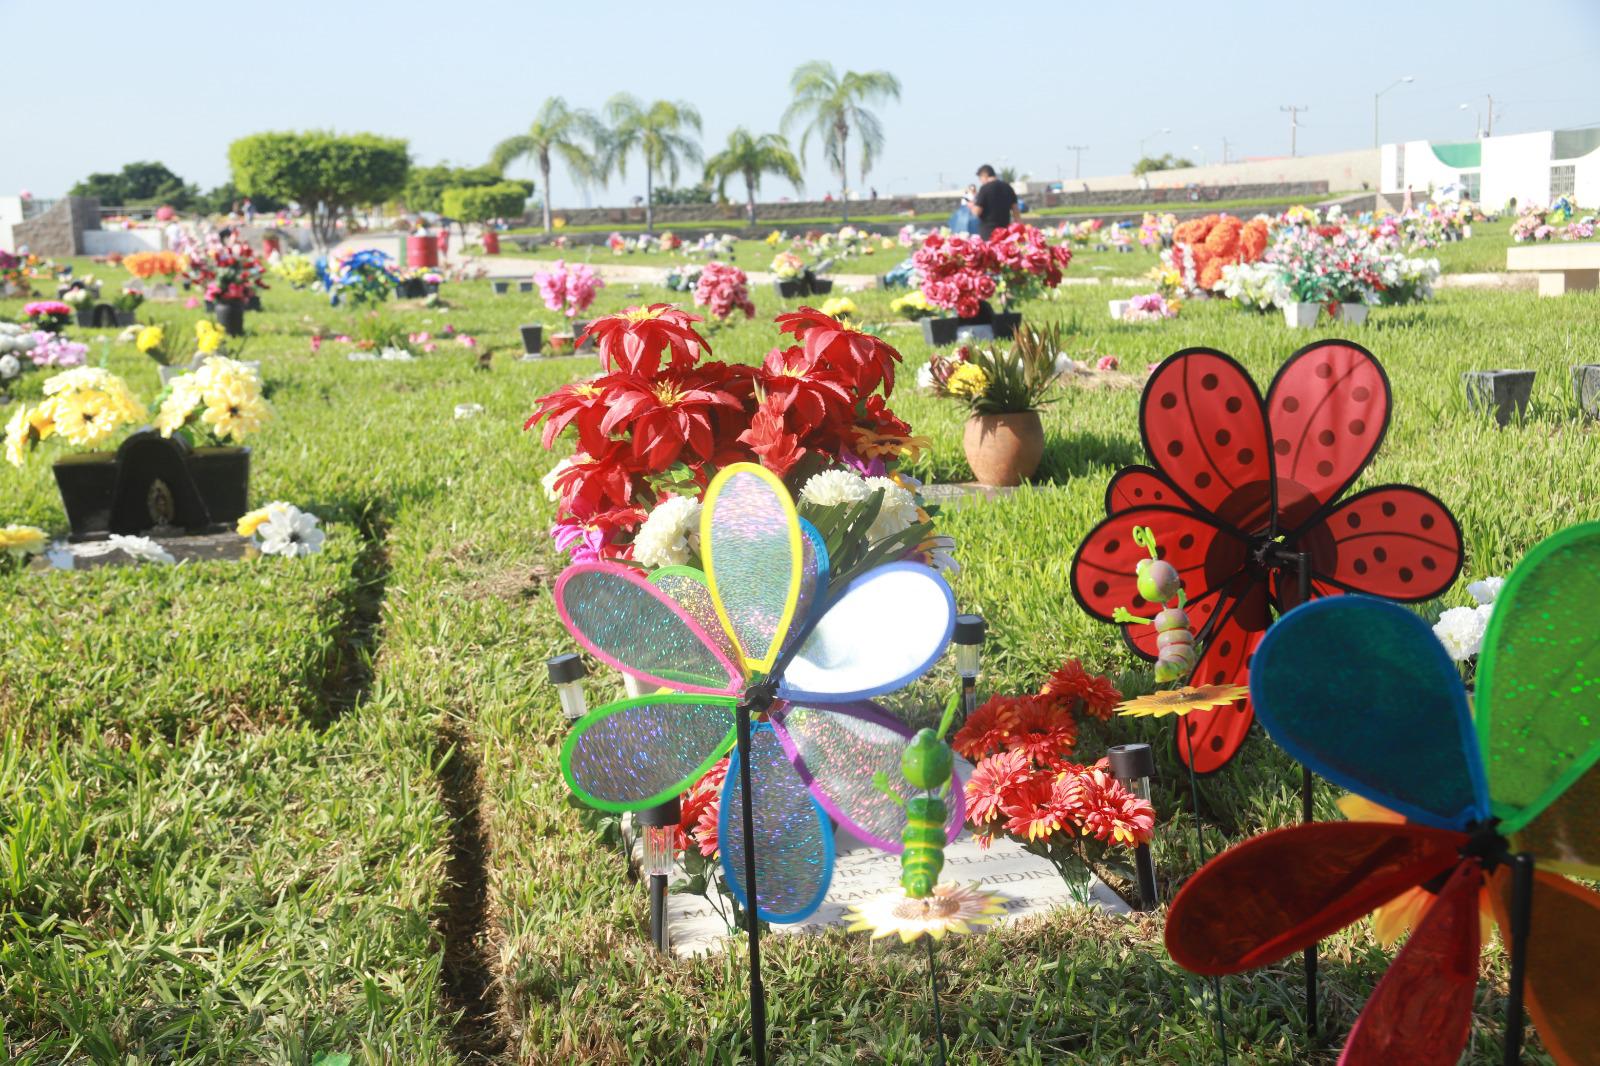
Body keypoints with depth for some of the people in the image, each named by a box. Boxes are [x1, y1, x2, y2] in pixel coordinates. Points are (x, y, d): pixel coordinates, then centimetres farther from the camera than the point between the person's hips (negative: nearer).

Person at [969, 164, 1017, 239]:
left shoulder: (984, 188, -10)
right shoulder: (1007, 187, 8)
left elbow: (977, 211, -13)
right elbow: (1015, 207, 10)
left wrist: (971, 206, 9)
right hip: (1005, 229, 6)